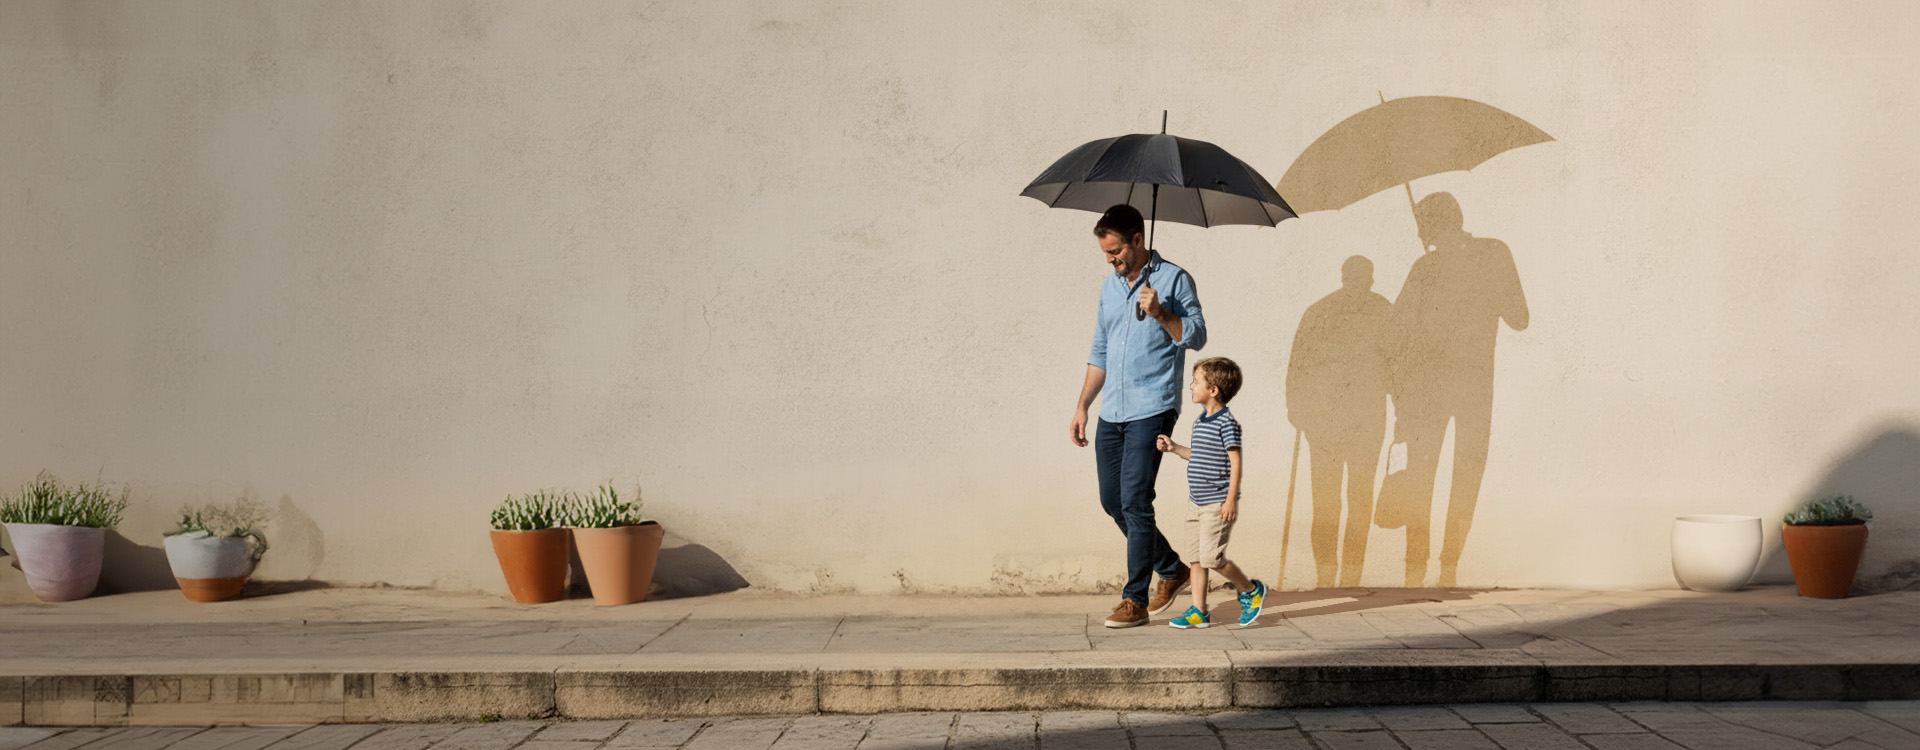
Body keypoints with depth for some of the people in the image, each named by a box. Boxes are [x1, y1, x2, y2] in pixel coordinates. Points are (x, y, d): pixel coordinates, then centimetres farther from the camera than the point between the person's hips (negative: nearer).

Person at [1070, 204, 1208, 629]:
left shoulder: (1173, 279, -3)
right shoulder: (1110, 287, 16)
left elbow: (1197, 337, -7)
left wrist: (1160, 313, -22)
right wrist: (1082, 406, 17)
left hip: (1151, 410, -7)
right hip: (1112, 413, 7)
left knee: (1135, 501, -12)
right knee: (1112, 501, 9)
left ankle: (1135, 600, -7)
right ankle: (1171, 569, 27)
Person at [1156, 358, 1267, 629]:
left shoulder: (1226, 423, -14)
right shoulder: (1200, 422, 13)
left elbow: (1236, 462, -16)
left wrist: (1231, 499, -19)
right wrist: (1175, 448, 15)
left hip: (1218, 503, -9)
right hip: (1197, 503, 9)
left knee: (1211, 557, -11)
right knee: (1195, 557, 7)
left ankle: (1251, 591, 9)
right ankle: (1199, 612, 12)